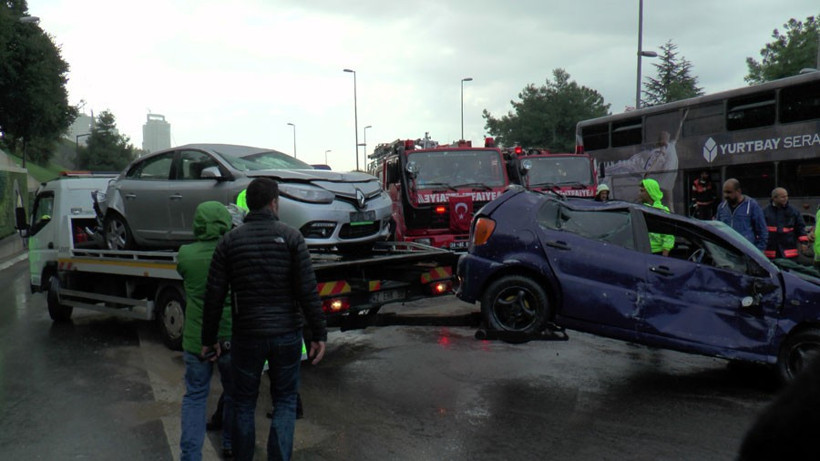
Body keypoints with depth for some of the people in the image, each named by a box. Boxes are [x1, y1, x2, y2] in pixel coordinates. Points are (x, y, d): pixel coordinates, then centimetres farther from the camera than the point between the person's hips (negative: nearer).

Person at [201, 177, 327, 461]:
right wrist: (319, 334, -6)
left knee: (244, 404, 17)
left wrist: (209, 338, 9)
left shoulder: (230, 241, -1)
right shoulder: (290, 237, -6)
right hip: (287, 334, -1)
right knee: (285, 401, 14)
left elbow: (214, 295, -1)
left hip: (246, 336, 1)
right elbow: (308, 291, -11)